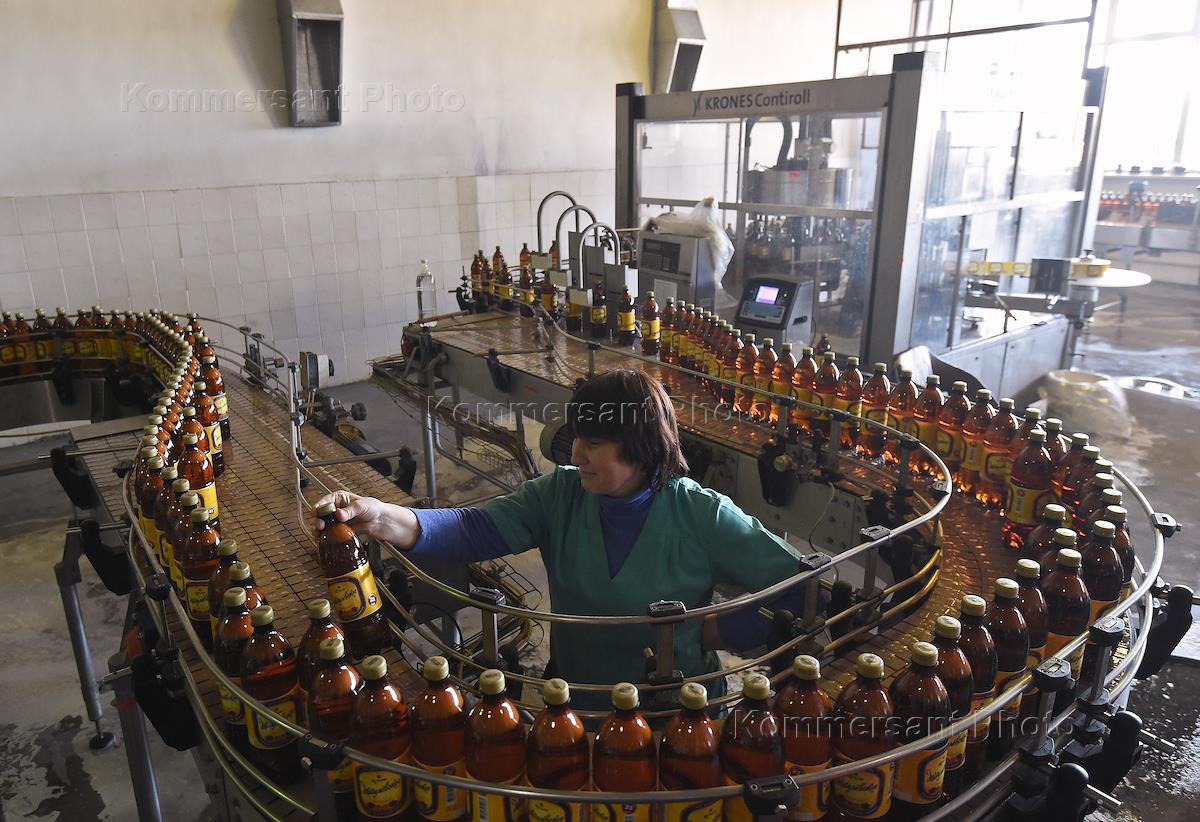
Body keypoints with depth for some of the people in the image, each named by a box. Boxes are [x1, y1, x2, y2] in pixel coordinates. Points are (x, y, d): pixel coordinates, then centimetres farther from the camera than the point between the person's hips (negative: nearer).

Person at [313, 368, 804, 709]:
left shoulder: (703, 515, -14)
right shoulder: (561, 494, -6)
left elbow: (797, 585, -9)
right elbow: (476, 531, -17)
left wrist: (715, 632, -12)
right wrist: (382, 518, -33)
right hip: (574, 703, 3)